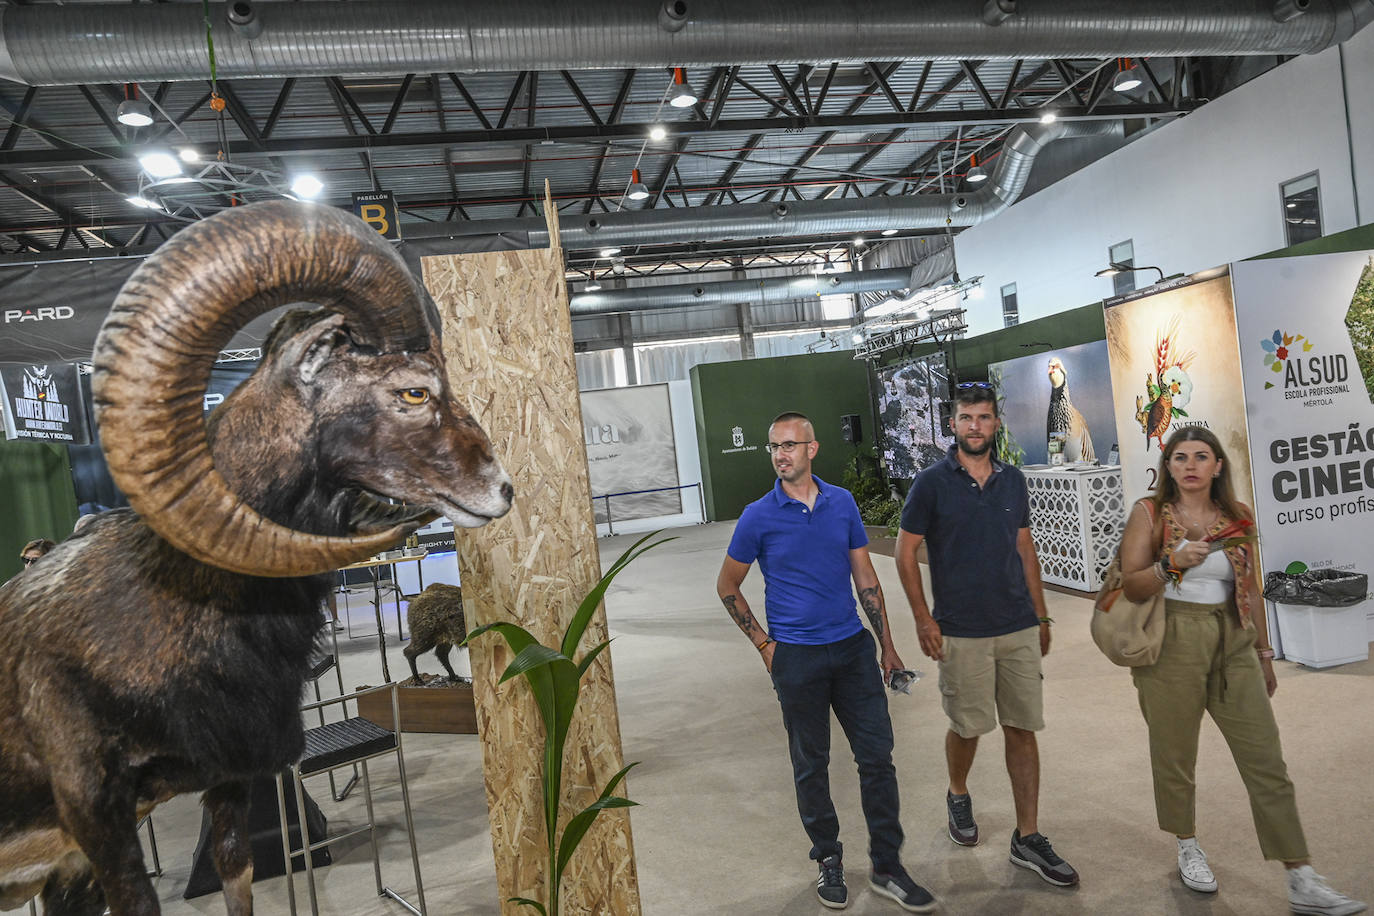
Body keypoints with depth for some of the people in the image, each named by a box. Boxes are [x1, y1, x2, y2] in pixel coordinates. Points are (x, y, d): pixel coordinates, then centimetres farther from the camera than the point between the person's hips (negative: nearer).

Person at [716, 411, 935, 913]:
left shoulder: (843, 503, 2)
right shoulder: (758, 516, -7)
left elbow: (866, 578, 8)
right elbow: (727, 587, 3)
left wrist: (887, 645, 8)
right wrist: (764, 644, -2)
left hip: (853, 648, 3)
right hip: (797, 658, -2)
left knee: (877, 756, 6)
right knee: (811, 765, 10)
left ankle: (887, 866, 22)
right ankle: (828, 859, 30)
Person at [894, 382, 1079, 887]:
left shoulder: (1012, 480, 7)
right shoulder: (932, 482, -7)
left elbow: (1025, 548, 14)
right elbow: (905, 552, -4)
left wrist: (1041, 616, 13)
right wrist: (923, 619, -9)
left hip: (1019, 628, 4)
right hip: (961, 632, -4)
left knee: (1022, 728, 7)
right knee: (968, 727, 8)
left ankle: (1028, 838, 19)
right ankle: (958, 795, 37)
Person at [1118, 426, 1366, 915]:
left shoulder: (1239, 515, 6)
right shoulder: (1149, 513, -4)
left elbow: (1250, 588, 13)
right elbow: (1130, 586, -7)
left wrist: (1264, 652, 16)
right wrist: (1172, 563, -24)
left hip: (1233, 644, 3)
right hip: (1172, 645, -3)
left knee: (1266, 760, 2)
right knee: (1175, 754, 9)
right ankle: (1188, 846, 31)